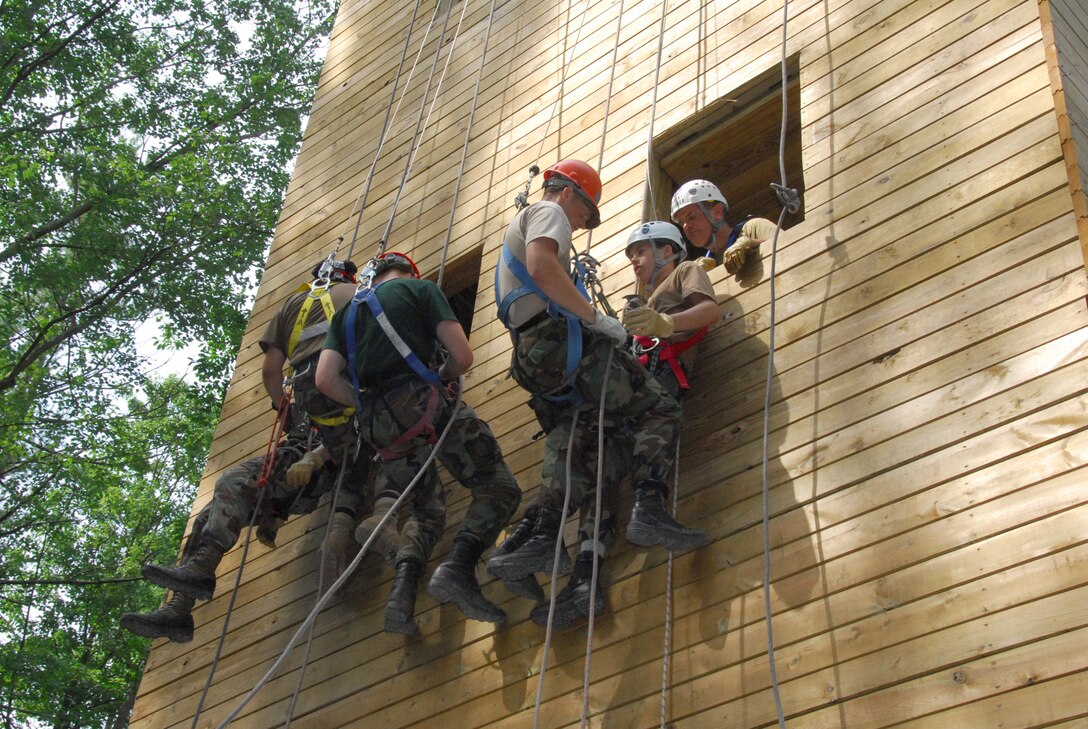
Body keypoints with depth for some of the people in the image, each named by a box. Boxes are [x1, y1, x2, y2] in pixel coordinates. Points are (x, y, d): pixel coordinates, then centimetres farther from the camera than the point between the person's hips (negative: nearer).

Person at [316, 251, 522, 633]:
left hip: (378, 424, 6)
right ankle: (459, 567, -26)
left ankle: (403, 588, -11)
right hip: (421, 401, -6)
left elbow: (326, 379, 11)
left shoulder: (347, 311, 25)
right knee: (498, 487, -2)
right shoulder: (421, 288, 12)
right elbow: (463, 356, 2)